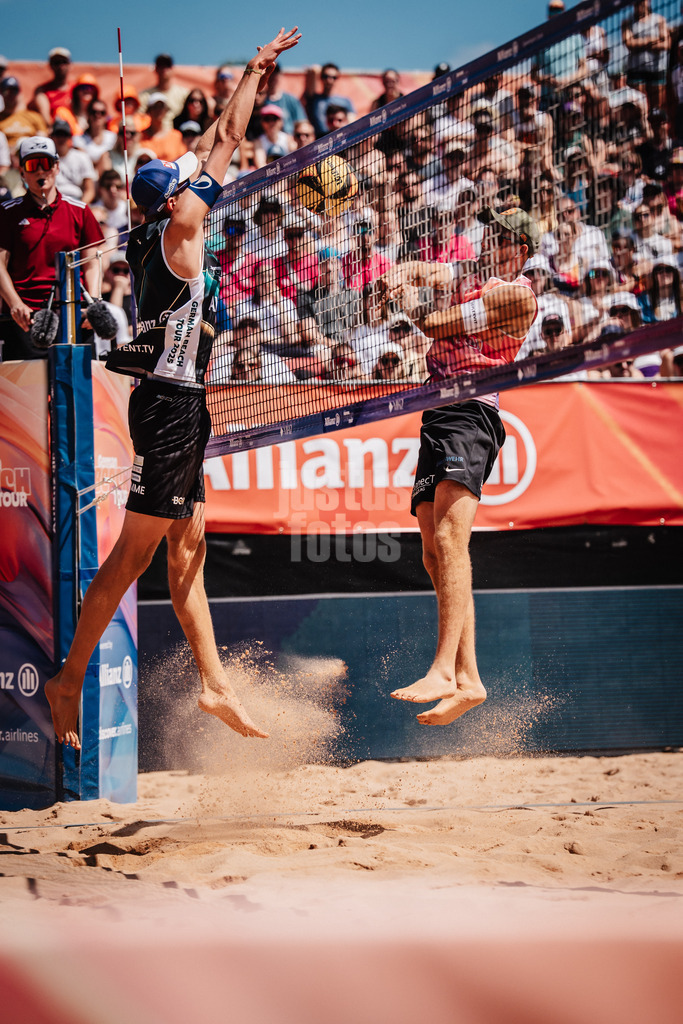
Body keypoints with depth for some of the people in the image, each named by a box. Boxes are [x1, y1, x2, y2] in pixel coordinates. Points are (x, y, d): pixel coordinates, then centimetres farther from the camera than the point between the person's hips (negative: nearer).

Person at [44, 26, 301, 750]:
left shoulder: (160, 239, 11)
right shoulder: (176, 237, -11)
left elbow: (212, 149, 22)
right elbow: (226, 141, -5)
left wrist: (253, 77, 25)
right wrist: (257, 70, 4)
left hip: (177, 406, 10)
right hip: (169, 405, -10)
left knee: (188, 553, 10)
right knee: (132, 555, -7)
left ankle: (215, 687, 13)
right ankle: (70, 678, -3)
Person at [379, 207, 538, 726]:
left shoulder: (517, 294, -2)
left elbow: (435, 324, -6)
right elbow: (403, 274, 29)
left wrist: (413, 300, 12)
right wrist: (404, 279, 6)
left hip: (471, 414, -9)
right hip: (437, 416, 9)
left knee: (449, 536, -25)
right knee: (436, 554, 2)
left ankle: (445, 669, -35)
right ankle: (468, 679, 1)